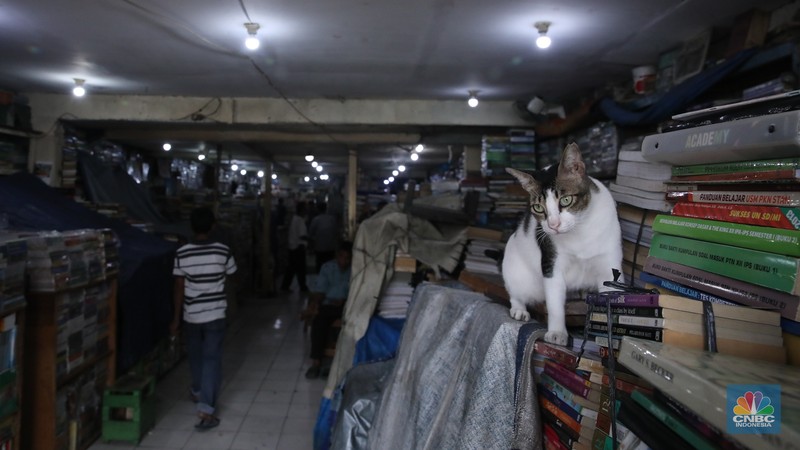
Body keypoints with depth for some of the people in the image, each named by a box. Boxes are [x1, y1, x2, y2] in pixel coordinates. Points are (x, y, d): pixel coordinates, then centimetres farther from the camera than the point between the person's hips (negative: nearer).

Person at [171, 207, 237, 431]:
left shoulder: (181, 253, -8)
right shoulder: (223, 251, -10)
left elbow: (179, 288, -5)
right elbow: (230, 277, 5)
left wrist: (176, 318, 2)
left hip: (190, 315, 2)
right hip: (215, 313, -2)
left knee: (195, 355, 23)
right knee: (212, 359, 0)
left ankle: (198, 392, 44)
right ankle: (206, 409, -7)